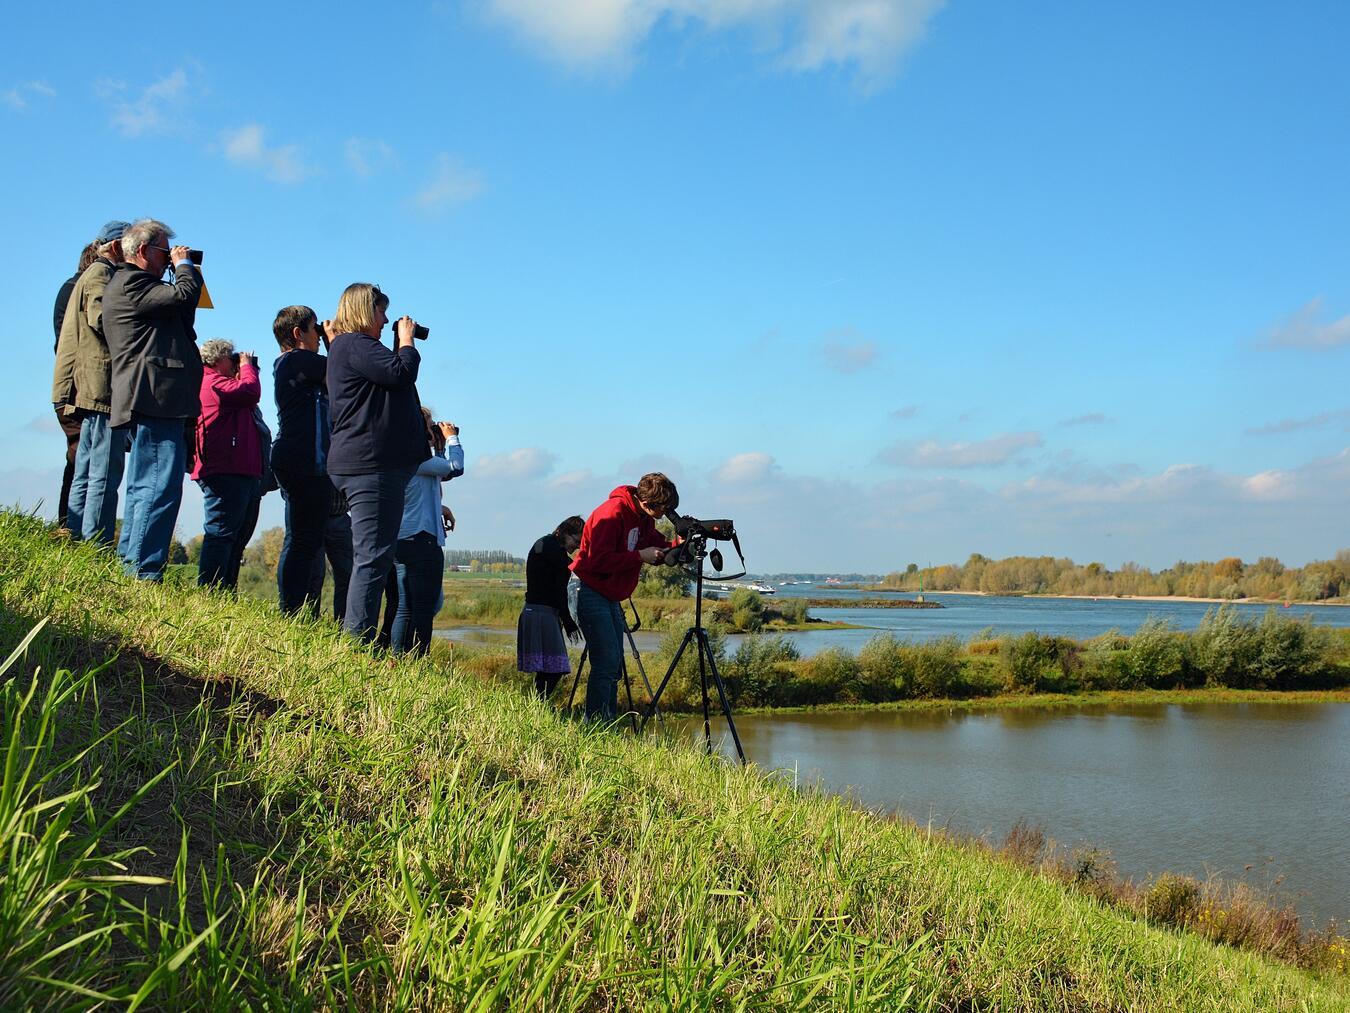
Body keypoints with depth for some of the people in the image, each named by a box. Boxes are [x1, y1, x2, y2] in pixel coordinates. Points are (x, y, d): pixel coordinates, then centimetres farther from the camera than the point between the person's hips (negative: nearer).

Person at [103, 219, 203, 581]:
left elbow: (179, 315, 26)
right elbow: (183, 296, -18)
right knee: (161, 488, -14)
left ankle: (129, 568, 19)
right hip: (155, 401, -11)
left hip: (153, 404, 11)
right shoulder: (130, 283, -7)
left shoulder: (131, 285, 26)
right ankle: (143, 571, -15)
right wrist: (185, 266, 0)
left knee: (144, 488, 14)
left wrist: (182, 272, 19)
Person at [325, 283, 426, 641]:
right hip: (371, 465, -11)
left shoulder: (352, 347, 26)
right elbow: (400, 373, -17)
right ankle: (358, 640, -14)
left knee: (370, 558, 12)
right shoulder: (353, 344, -7)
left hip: (379, 464, 11)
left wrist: (403, 344, 19)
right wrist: (406, 341, 0)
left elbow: (393, 379, 26)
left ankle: (355, 640, 13)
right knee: (373, 557, -13)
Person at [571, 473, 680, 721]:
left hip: (610, 596, 10)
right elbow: (599, 561, -24)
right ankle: (596, 725, -11)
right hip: (590, 592, -10)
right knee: (607, 662, -15)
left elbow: (657, 547, 13)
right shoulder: (613, 513, -20)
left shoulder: (643, 517, 8)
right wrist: (640, 556, -22)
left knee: (614, 663, 10)